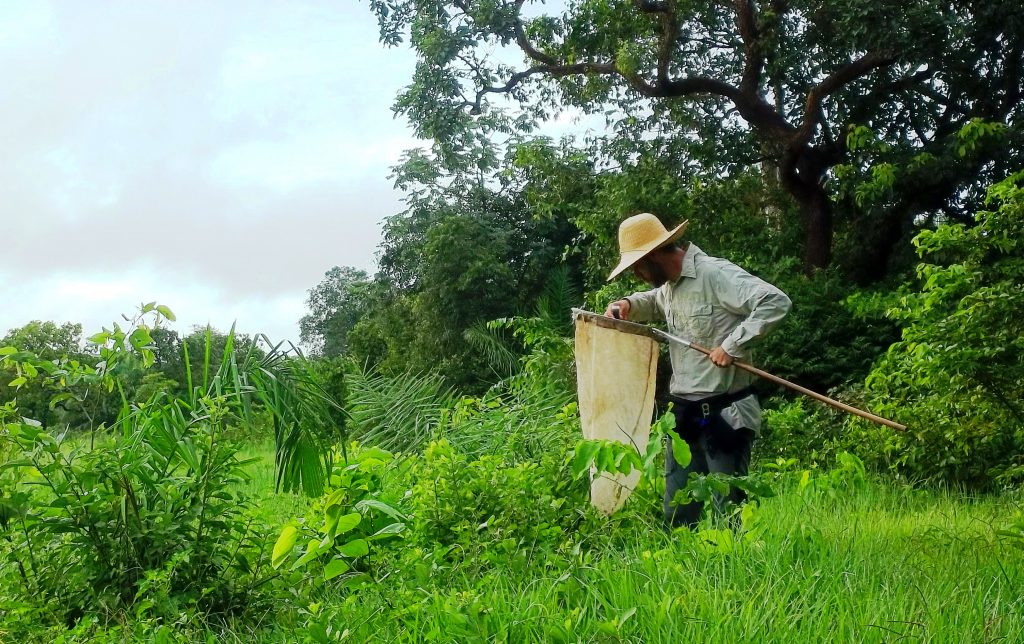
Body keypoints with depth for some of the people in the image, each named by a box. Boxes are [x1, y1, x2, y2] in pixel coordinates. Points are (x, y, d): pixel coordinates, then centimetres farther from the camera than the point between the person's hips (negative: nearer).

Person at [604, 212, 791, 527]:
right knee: (677, 512, 14)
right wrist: (629, 305, 12)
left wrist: (732, 346, -24)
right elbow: (655, 302, 34)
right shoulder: (669, 283, 10)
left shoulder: (715, 274, -17)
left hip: (723, 413, -9)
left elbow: (776, 301, -24)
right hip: (684, 412, 9)